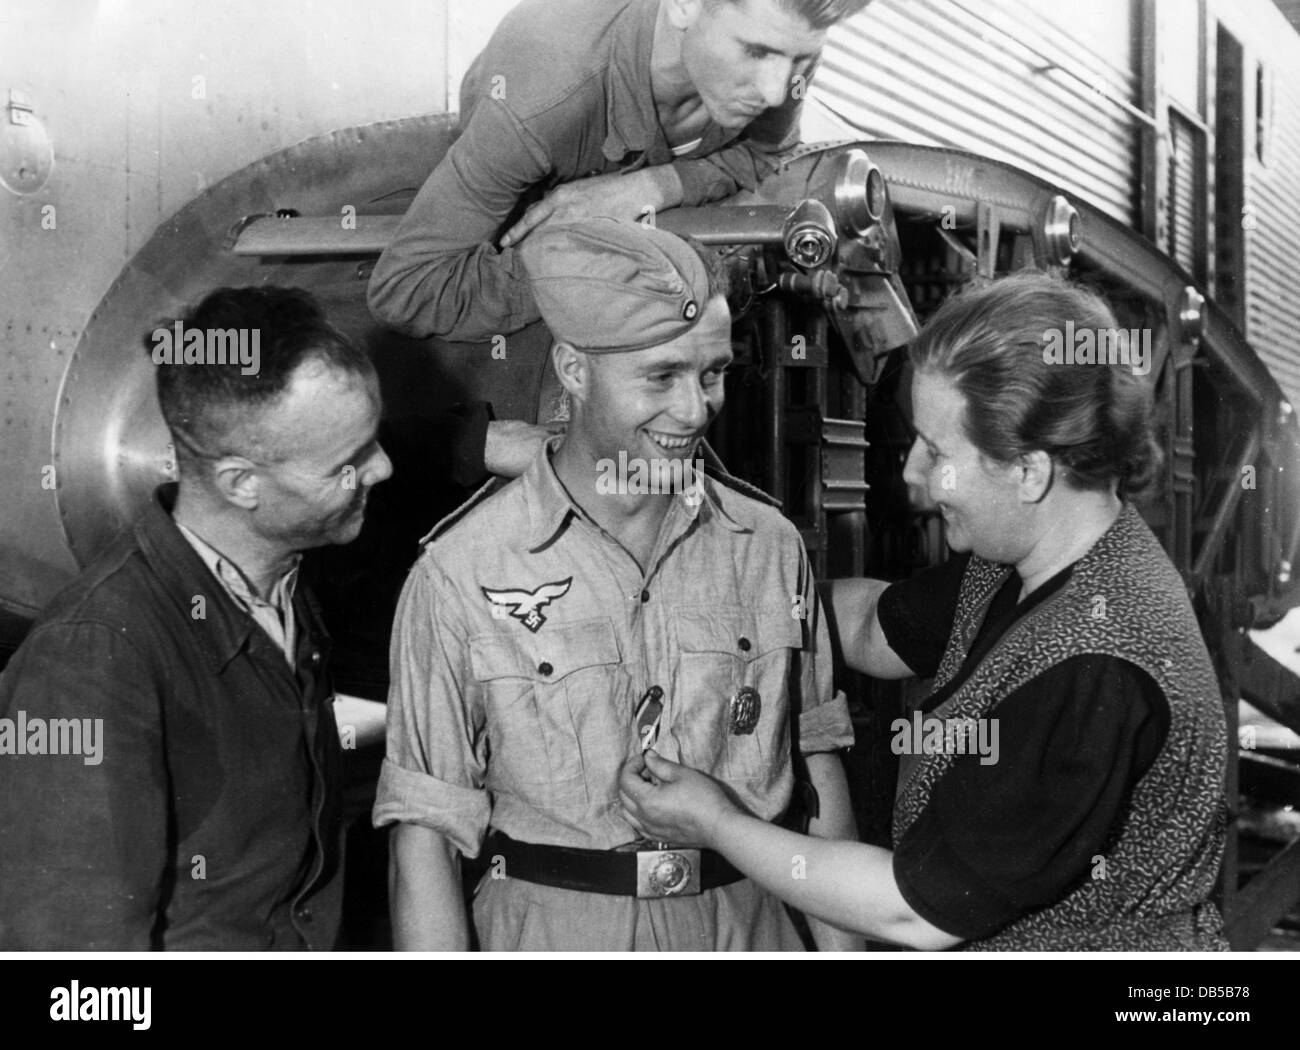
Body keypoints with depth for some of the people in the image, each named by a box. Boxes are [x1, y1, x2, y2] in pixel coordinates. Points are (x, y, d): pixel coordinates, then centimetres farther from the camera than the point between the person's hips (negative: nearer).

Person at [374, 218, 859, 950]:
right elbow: (424, 834, -10)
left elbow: (823, 778, 5)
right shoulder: (462, 571, -13)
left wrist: (844, 946, 1)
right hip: (553, 929, -3)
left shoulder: (770, 545, -2)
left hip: (747, 920, 3)